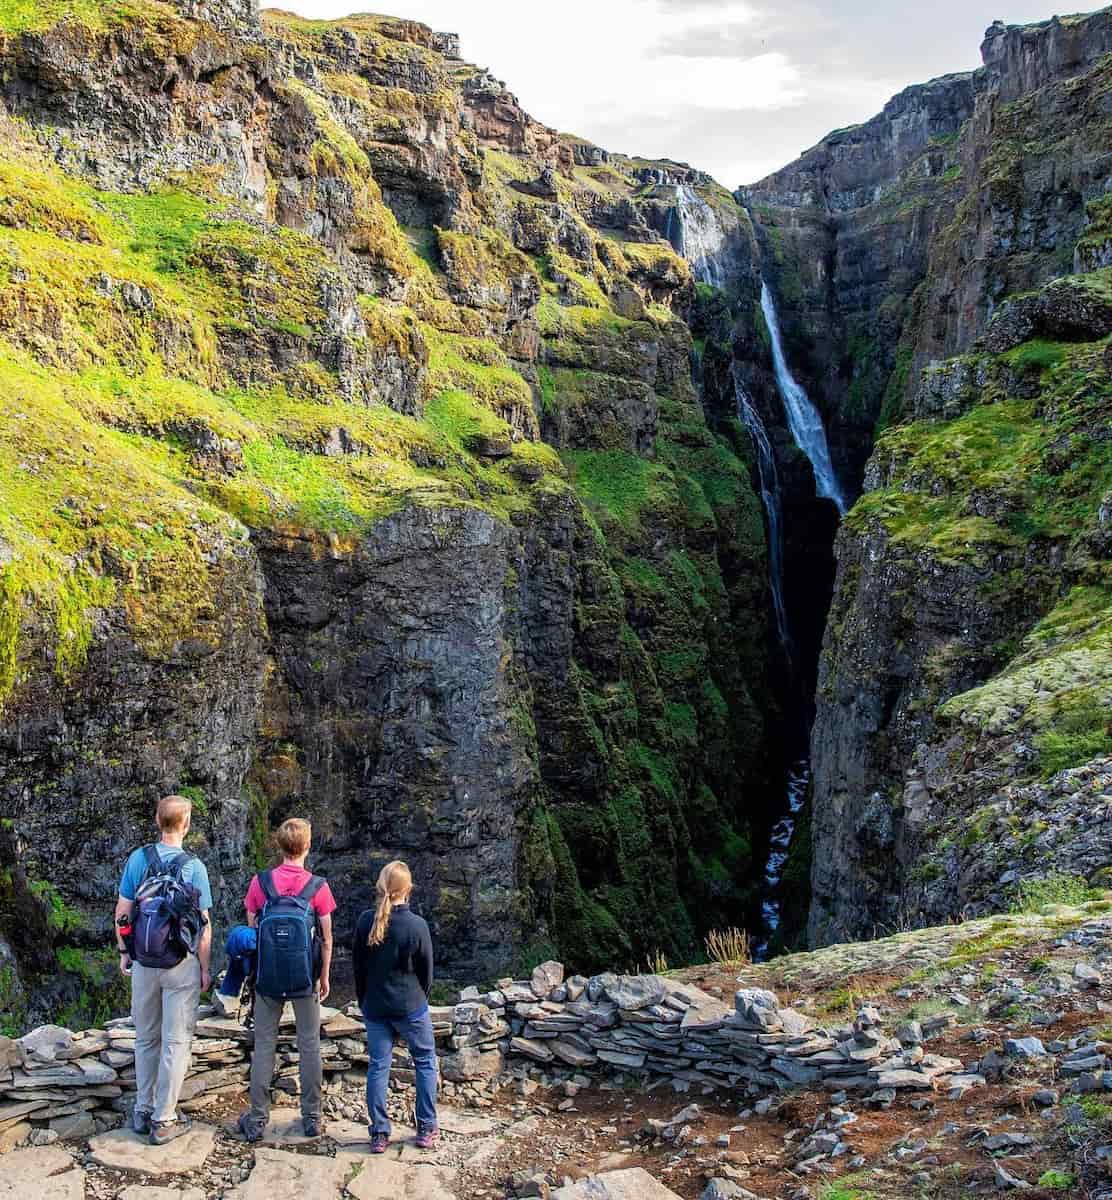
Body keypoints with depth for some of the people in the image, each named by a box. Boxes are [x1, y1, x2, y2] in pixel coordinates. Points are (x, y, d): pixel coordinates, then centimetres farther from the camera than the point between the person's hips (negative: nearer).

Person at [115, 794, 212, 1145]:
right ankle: (164, 1120, 7)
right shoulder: (194, 867, -10)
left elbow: (122, 913, -1)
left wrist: (123, 952, 13)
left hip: (143, 963, 3)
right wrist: (205, 969, 2)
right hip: (182, 965, -3)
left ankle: (143, 1111, 24)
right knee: (176, 1041, 5)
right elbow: (204, 925, -7)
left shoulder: (137, 859, -4)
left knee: (146, 1039, 17)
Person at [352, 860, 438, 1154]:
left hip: (375, 1008, 3)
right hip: (410, 1006, -3)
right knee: (426, 1062, 13)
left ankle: (379, 1134, 12)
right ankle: (426, 1129, 15)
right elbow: (427, 971, -6)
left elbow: (358, 965, 2)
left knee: (378, 1066, 10)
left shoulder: (366, 921, -8)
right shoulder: (416, 925, -16)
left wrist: (364, 1001, 15)